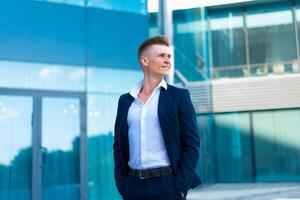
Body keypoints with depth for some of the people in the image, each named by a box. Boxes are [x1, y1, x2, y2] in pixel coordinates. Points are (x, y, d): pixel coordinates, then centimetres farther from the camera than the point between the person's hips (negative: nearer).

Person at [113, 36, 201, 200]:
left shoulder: (179, 96, 2)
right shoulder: (125, 100, 11)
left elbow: (192, 142, -2)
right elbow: (118, 144, 13)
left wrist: (181, 185, -9)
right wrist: (121, 184, 4)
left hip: (167, 184, -3)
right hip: (134, 185, 3)